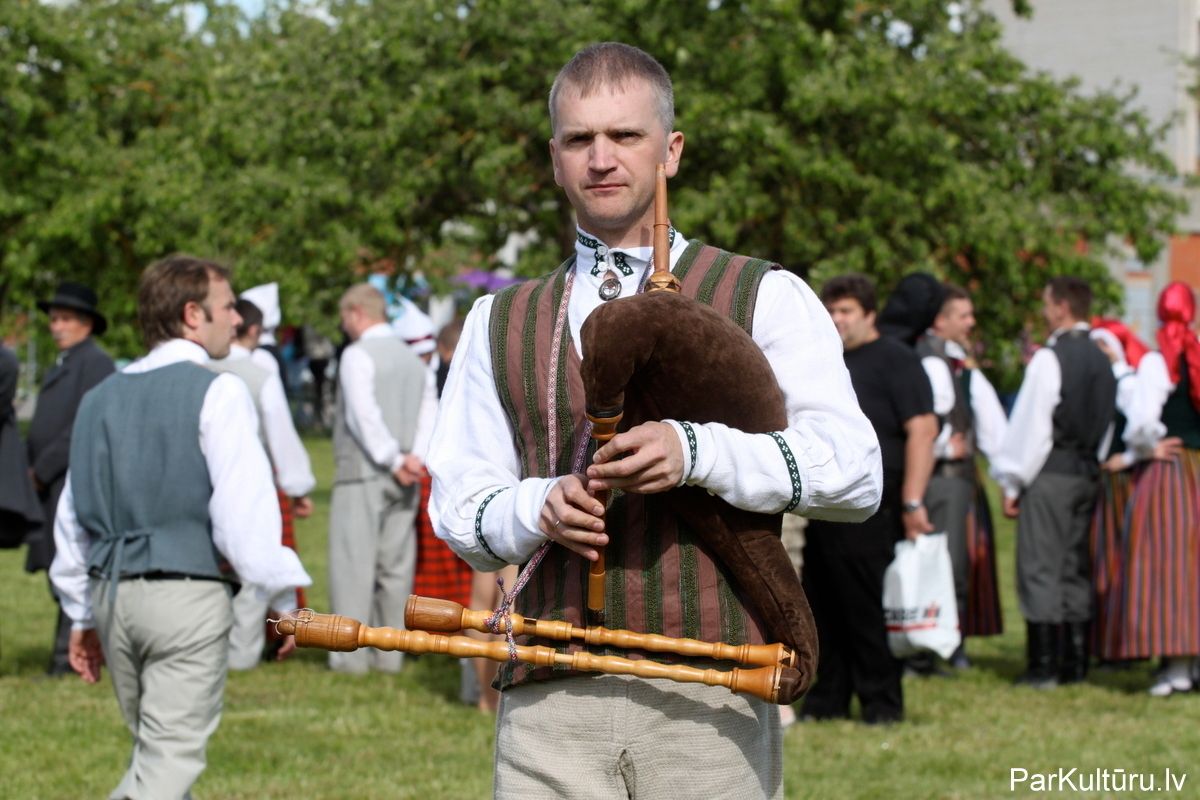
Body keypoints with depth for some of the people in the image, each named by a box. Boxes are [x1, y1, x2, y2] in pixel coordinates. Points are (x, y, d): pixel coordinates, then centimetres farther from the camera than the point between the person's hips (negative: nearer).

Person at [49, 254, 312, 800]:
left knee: (154, 749, 18)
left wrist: (82, 616, 23)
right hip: (188, 594, -7)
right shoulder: (217, 393, -7)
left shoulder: (101, 398, 13)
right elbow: (244, 511, -15)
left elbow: (72, 519, 16)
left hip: (112, 592, 7)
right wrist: (287, 591, -5)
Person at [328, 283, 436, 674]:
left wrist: (394, 459, -14)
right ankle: (390, 653, 9)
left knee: (354, 563, -5)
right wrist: (415, 459, -5)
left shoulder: (357, 355, -7)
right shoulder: (413, 360, 15)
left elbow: (365, 414, -17)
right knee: (396, 565, 8)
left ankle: (351, 654, -8)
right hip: (405, 480, 7)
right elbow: (429, 415, 7)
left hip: (362, 471, -7)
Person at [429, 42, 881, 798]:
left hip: (709, 701, -2)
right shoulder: (501, 324, 19)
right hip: (548, 702, 2)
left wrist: (696, 452, -18)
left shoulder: (764, 298, 8)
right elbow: (457, 503, 15)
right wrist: (537, 507, -8)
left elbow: (855, 473, -3)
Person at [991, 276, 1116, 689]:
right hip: (1088, 474, 7)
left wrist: (1013, 483, -7)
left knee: (1040, 569, -4)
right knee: (1076, 569, 12)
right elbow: (1108, 422, 13)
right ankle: (1075, 663, 13)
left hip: (1051, 473, -7)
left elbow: (1031, 425, -12)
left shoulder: (1049, 359, -12)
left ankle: (1043, 666, -6)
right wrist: (1095, 462, 19)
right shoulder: (1101, 360, 10)